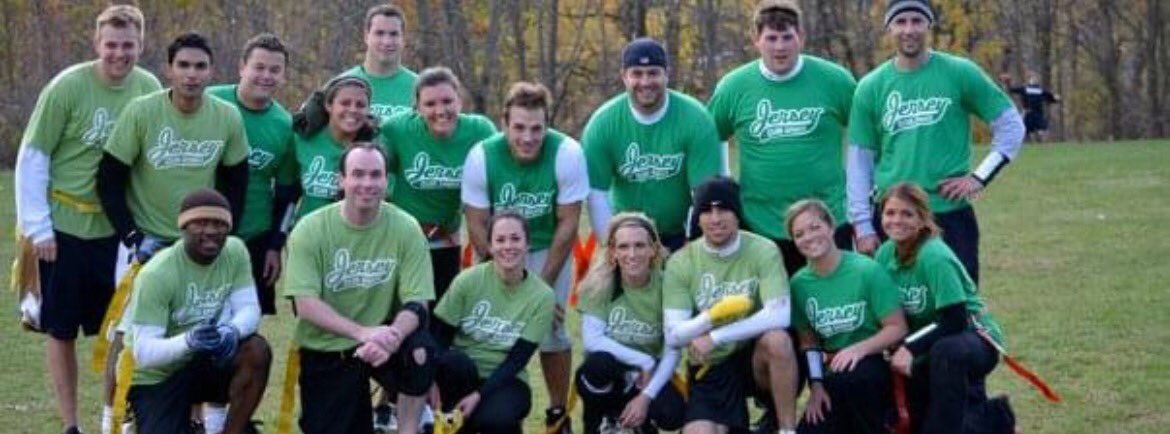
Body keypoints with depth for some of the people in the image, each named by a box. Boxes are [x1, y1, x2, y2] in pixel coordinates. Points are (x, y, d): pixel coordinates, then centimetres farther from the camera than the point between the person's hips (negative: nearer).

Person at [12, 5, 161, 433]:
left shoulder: (149, 88, -3)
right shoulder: (67, 87, -13)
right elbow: (31, 158, -8)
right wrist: (37, 227, -9)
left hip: (118, 229, 3)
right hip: (65, 227, -3)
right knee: (62, 329, 6)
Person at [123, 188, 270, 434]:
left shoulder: (235, 252, -9)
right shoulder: (156, 274, -25)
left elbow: (249, 309, -9)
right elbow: (144, 352, -27)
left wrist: (232, 331, -33)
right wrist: (188, 340, -46)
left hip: (206, 362, 4)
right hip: (157, 377, -4)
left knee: (257, 351, -26)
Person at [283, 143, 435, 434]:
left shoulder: (406, 229, -10)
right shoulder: (310, 230, -12)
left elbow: (416, 304, -14)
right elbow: (306, 304, -19)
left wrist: (391, 337, -36)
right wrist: (363, 332, -33)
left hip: (383, 339, 0)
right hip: (325, 350, 0)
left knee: (419, 349, -32)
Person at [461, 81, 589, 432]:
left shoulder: (567, 154, -25)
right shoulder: (481, 157, -23)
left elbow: (567, 224, -17)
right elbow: (476, 225, -14)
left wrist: (544, 284, -15)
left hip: (548, 248, -1)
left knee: (550, 328, -10)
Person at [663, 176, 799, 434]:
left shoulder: (763, 251, -10)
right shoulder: (680, 263, -5)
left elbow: (779, 316, -23)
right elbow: (673, 336, -11)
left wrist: (715, 337, -24)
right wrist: (711, 317, -31)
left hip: (755, 356, -1)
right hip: (710, 367, 1)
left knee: (776, 339, -35)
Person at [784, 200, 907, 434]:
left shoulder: (868, 271, -13)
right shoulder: (799, 283, 1)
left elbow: (898, 328, -11)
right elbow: (808, 340, 8)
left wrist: (859, 349, -25)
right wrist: (816, 384, -5)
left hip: (872, 366, -4)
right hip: (832, 373, 5)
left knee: (847, 374, -38)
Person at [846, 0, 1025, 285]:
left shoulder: (959, 74, 0)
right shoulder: (871, 87, 5)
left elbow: (1011, 126, 5)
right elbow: (859, 161, 7)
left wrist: (980, 177, -5)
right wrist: (862, 226, 2)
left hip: (951, 213, -2)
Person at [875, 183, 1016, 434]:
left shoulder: (934, 256, -25)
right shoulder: (885, 254, -5)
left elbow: (954, 321, -27)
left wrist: (910, 348, -29)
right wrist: (897, 349, -16)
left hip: (975, 338, -8)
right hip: (928, 344, 8)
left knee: (946, 351, -42)